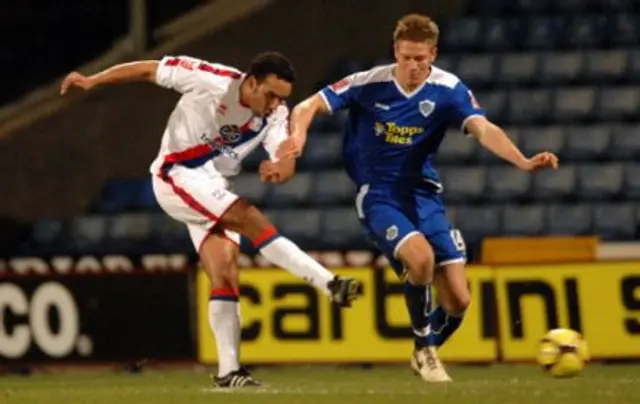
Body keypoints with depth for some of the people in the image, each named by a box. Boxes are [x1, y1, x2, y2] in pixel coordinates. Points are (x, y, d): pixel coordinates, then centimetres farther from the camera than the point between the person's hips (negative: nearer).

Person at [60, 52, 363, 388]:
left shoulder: (276, 114, -4)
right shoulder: (210, 80, -20)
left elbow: (286, 158, -15)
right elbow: (149, 70, -12)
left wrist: (280, 167, -40)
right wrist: (93, 80, -13)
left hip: (213, 190, 6)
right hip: (177, 176, -6)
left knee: (224, 270, -5)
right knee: (251, 220, -23)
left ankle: (229, 370, -5)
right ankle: (330, 285, -25)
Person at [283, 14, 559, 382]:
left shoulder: (448, 90, -9)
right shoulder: (370, 84, -12)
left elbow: (484, 129, -23)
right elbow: (308, 107, -10)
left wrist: (523, 162, -41)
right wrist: (298, 135, -33)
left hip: (424, 196, 3)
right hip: (379, 196, -3)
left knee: (458, 300, -5)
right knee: (421, 255, -32)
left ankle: (427, 352, 29)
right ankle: (424, 349, -7)